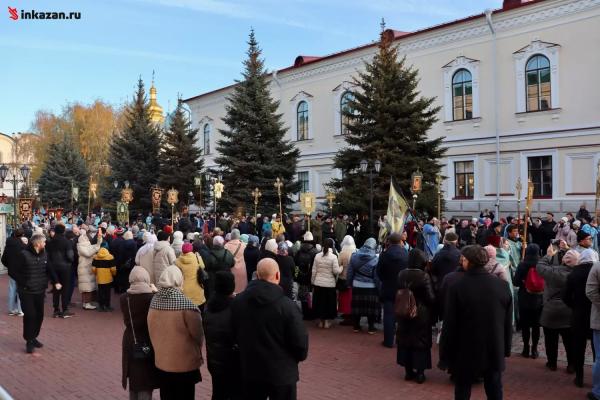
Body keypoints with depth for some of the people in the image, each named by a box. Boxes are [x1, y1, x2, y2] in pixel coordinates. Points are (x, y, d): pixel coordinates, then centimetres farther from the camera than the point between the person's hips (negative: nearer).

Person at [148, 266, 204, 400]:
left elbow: (152, 331, 4)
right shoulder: (186, 304, -23)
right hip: (184, 363, -5)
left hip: (161, 361, 5)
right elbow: (198, 334, -14)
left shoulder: (154, 301, -8)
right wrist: (198, 353, 6)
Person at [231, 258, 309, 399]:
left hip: (250, 370, 4)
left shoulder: (238, 301, -6)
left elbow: (235, 335, 6)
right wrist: (300, 356, 5)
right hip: (281, 373, -4)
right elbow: (300, 342, -17)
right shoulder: (287, 306, -23)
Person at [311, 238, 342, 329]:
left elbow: (314, 270, 2)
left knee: (319, 301, 13)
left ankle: (321, 321, 20)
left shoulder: (317, 256, -2)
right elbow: (336, 271, -13)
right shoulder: (333, 257, -13)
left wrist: (313, 281, 13)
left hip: (318, 283, 3)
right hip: (329, 284, -3)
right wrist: (341, 267, 6)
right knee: (329, 302, 9)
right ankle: (327, 322, 13)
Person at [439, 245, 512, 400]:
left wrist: (445, 354, -3)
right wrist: (506, 349, 14)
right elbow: (508, 322, 2)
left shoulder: (457, 286, -18)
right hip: (495, 352, 3)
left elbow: (450, 324, -13)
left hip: (466, 352, -3)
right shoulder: (502, 285, -6)